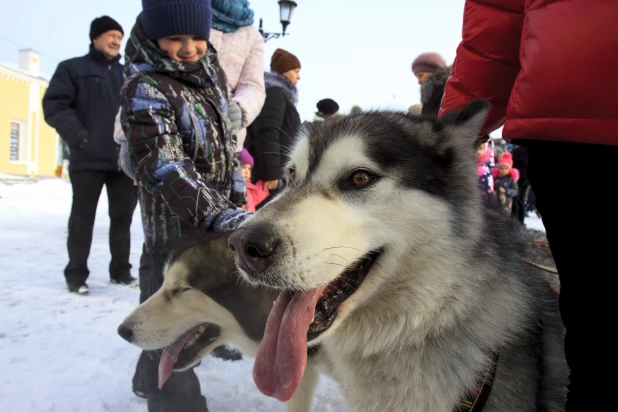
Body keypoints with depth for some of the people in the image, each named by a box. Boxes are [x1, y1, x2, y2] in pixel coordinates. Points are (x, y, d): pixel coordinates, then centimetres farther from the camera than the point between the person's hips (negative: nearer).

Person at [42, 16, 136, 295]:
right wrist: (77, 136, -17)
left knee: (122, 216, 8)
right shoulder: (73, 68, 7)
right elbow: (54, 106, -3)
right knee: (83, 218, 2)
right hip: (88, 159, -4)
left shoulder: (128, 75, 19)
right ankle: (76, 274, 12)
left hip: (124, 158, 4)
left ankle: (120, 270, 19)